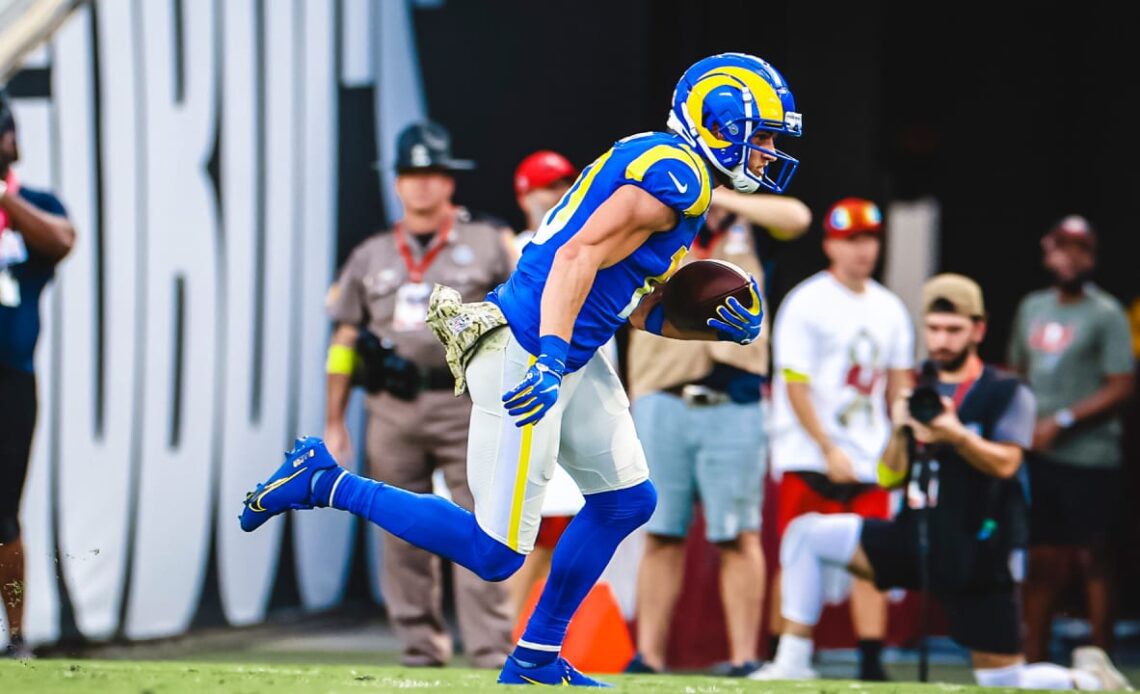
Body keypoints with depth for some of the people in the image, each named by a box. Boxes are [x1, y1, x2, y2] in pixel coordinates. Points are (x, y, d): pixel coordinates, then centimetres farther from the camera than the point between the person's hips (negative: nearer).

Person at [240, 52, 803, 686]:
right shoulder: (675, 176, -15)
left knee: (627, 502, 14)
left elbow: (637, 310, 21)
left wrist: (720, 325, 9)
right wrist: (550, 359, -35)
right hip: (524, 354, -11)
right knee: (494, 554, -6)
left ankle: (536, 660, 21)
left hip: (572, 358, 11)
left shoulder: (670, 172, 17)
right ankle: (326, 483, 1)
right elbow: (578, 257, -26)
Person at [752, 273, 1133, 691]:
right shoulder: (922, 397, 13)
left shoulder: (1006, 393, -3)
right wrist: (900, 433, -11)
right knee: (807, 533, -10)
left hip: (978, 558, -5)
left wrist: (956, 436, -35)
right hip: (914, 542, 5)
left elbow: (1005, 463, -18)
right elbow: (890, 479, 8)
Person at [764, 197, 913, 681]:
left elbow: (898, 383, 18)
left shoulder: (889, 309, 12)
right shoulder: (805, 304, -7)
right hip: (809, 458, -5)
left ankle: (872, 661, 1)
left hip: (869, 459, 5)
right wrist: (828, 450, -15)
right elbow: (795, 387, -10)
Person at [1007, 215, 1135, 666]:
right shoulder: (1032, 308, 14)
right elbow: (1017, 372, 23)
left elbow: (1121, 388, -11)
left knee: (1092, 558, -4)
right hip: (1036, 455, 5)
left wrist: (1062, 422, -15)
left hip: (1088, 456, -5)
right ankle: (1035, 663, 15)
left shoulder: (1106, 314, -5)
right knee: (1041, 560, 8)